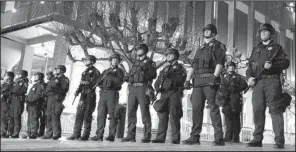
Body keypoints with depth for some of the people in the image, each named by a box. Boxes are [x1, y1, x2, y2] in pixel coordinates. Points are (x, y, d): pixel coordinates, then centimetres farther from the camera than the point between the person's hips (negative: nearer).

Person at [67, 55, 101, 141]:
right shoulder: (84, 72, 23)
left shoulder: (95, 72, -1)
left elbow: (94, 83, -11)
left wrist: (86, 82, -11)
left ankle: (85, 135, -1)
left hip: (90, 95, -7)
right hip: (83, 95, 7)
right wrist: (78, 91, 6)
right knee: (79, 114, 2)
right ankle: (76, 134, 4)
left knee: (87, 115, -5)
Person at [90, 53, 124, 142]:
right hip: (103, 93, 4)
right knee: (101, 115, -2)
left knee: (112, 115, -9)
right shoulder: (105, 71, 25)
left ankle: (112, 135, -9)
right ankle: (99, 135, -1)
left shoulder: (119, 71, 12)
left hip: (113, 93, -4)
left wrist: (111, 76, -8)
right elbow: (99, 82, 18)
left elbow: (119, 82, -4)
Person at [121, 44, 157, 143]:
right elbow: (130, 75, 24)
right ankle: (131, 135, 11)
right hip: (132, 88, 6)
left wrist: (144, 70, -18)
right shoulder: (135, 63, 24)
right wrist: (127, 78, 2)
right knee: (131, 112, 5)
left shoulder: (150, 63, 7)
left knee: (145, 112, -8)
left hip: (142, 88, -6)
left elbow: (153, 75, -7)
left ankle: (147, 136, -3)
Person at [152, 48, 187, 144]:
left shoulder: (179, 67, 10)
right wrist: (157, 87, 0)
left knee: (174, 116, -10)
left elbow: (181, 79, -8)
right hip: (164, 93, 5)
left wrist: (170, 75, -18)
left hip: (174, 93, -5)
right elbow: (158, 81, 21)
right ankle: (160, 138, 0)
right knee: (162, 116, -1)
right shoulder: (164, 69, 27)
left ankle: (176, 139, -9)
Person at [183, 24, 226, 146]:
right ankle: (194, 137, 7)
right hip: (198, 81, 6)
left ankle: (219, 138, -9)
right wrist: (187, 80, 11)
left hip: (209, 80, -6)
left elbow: (220, 63, -8)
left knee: (213, 107, -10)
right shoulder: (200, 49, 27)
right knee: (196, 108, 2)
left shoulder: (218, 46, 7)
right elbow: (193, 66, 23)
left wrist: (214, 76, -21)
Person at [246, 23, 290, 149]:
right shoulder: (256, 49, 26)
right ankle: (257, 139, 2)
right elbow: (250, 65, 20)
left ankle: (279, 140, -10)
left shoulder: (276, 47, 15)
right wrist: (249, 77, 1)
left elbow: (286, 62, 4)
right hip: (257, 82, 4)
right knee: (257, 110, -3)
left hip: (272, 80, -4)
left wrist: (272, 65, -14)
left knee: (275, 110, -11)